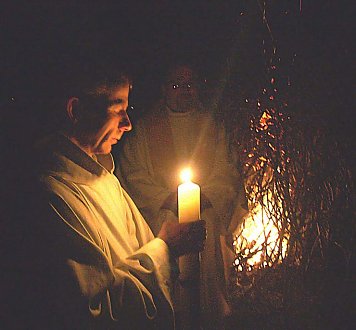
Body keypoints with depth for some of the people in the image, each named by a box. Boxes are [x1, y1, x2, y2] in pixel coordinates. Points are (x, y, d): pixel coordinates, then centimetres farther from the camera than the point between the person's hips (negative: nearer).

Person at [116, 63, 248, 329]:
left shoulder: (211, 125, 14)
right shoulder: (145, 127, 10)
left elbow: (225, 174, 10)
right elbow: (134, 175, 3)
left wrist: (205, 196, -8)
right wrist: (166, 198, -9)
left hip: (207, 215, 1)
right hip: (161, 216, -1)